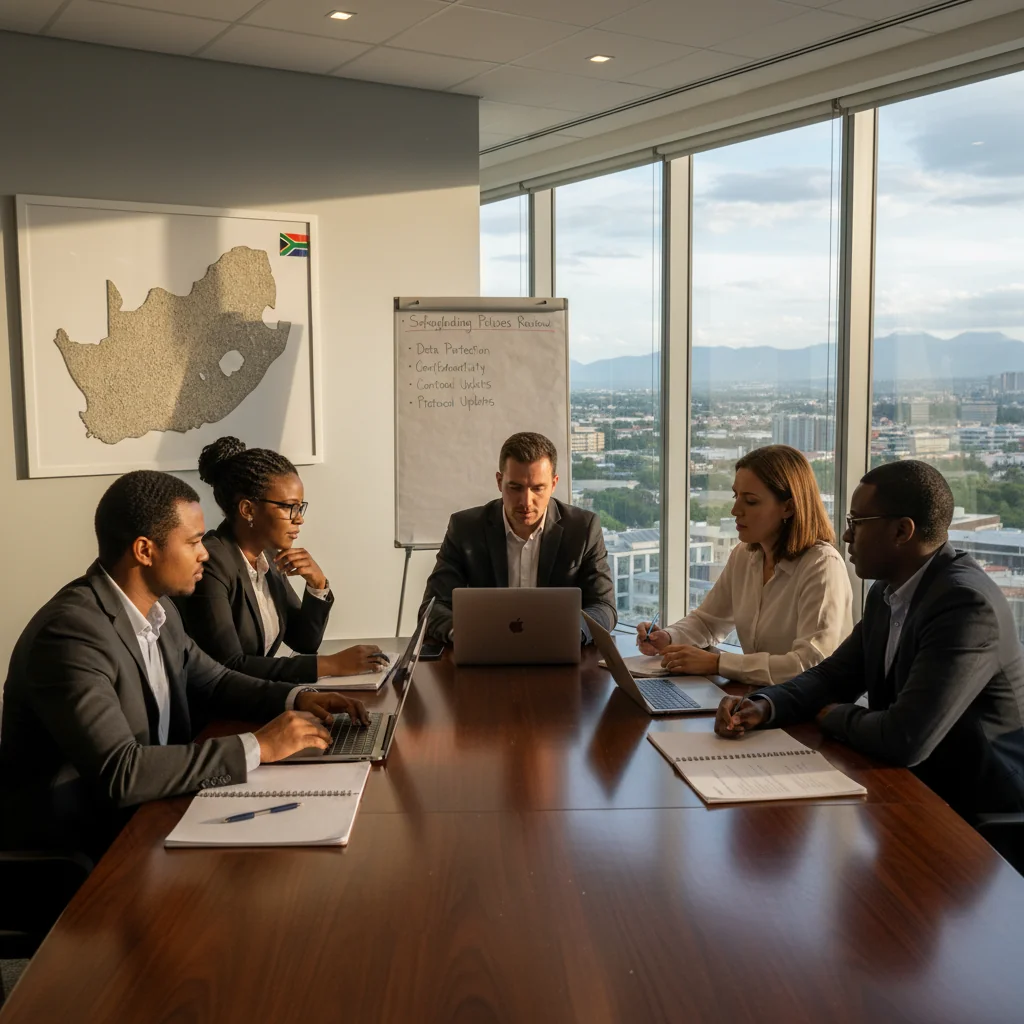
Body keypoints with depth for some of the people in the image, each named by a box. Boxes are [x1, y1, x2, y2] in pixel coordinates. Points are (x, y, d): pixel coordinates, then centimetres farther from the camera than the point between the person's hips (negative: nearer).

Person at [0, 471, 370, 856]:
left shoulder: (157, 608, 2)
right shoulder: (70, 633, -25)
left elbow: (212, 682, 16)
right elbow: (119, 774, -32)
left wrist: (296, 699, -2)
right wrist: (256, 747, -27)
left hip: (144, 808, 8)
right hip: (70, 841, -8)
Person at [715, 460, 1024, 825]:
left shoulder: (966, 603, -25)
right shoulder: (889, 590, 3)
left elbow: (904, 740, -31)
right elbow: (834, 675, 11)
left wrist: (835, 716, -11)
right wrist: (763, 707, -8)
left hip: (975, 809, -7)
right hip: (911, 785, 7)